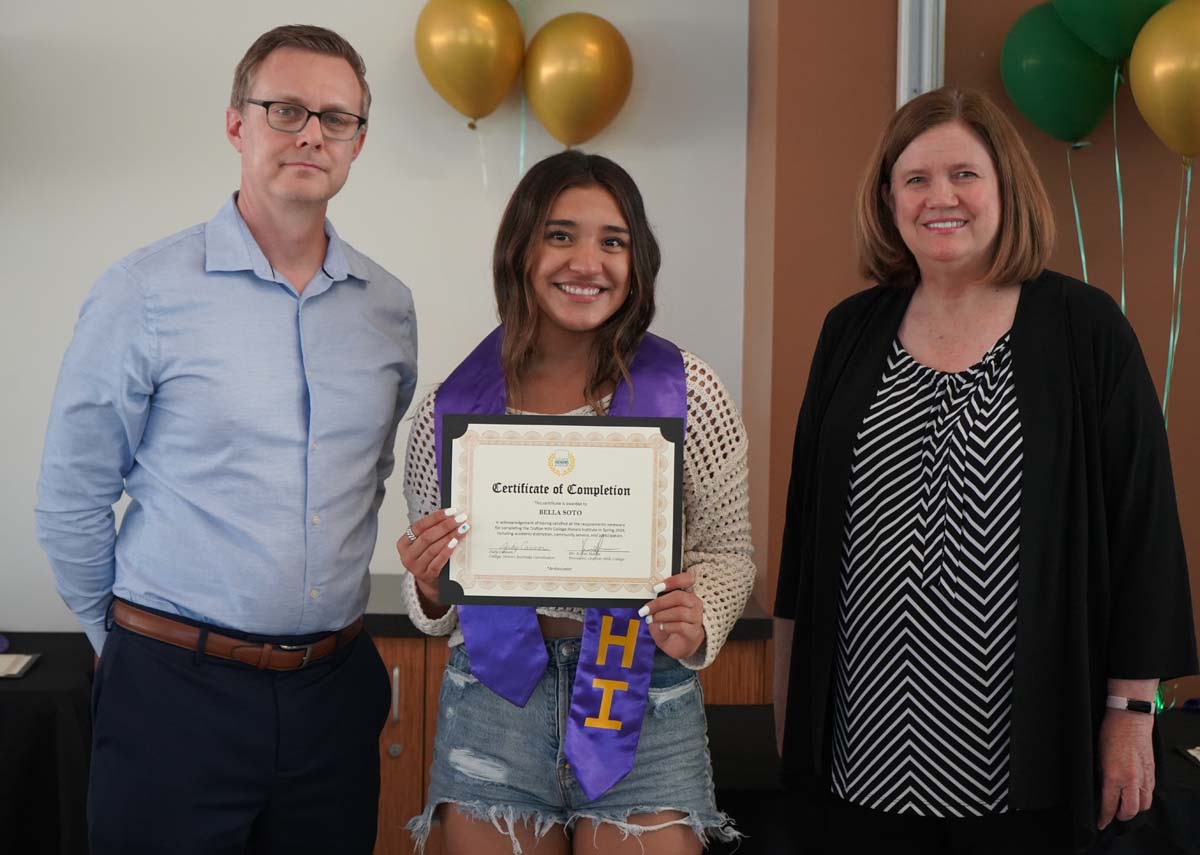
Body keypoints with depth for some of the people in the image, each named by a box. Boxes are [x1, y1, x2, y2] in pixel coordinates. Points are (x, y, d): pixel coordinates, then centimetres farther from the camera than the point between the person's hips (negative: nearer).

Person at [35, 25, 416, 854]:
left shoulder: (388, 305, 5)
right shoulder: (144, 291, -8)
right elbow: (72, 500, -2)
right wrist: (129, 639, 6)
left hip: (336, 690, 4)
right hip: (176, 693, -4)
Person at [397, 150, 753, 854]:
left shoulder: (686, 392, -5)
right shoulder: (451, 408, 0)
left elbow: (728, 552, 3)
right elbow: (434, 601, 10)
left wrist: (698, 623, -16)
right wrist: (430, 589, -12)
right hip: (492, 708, 1)